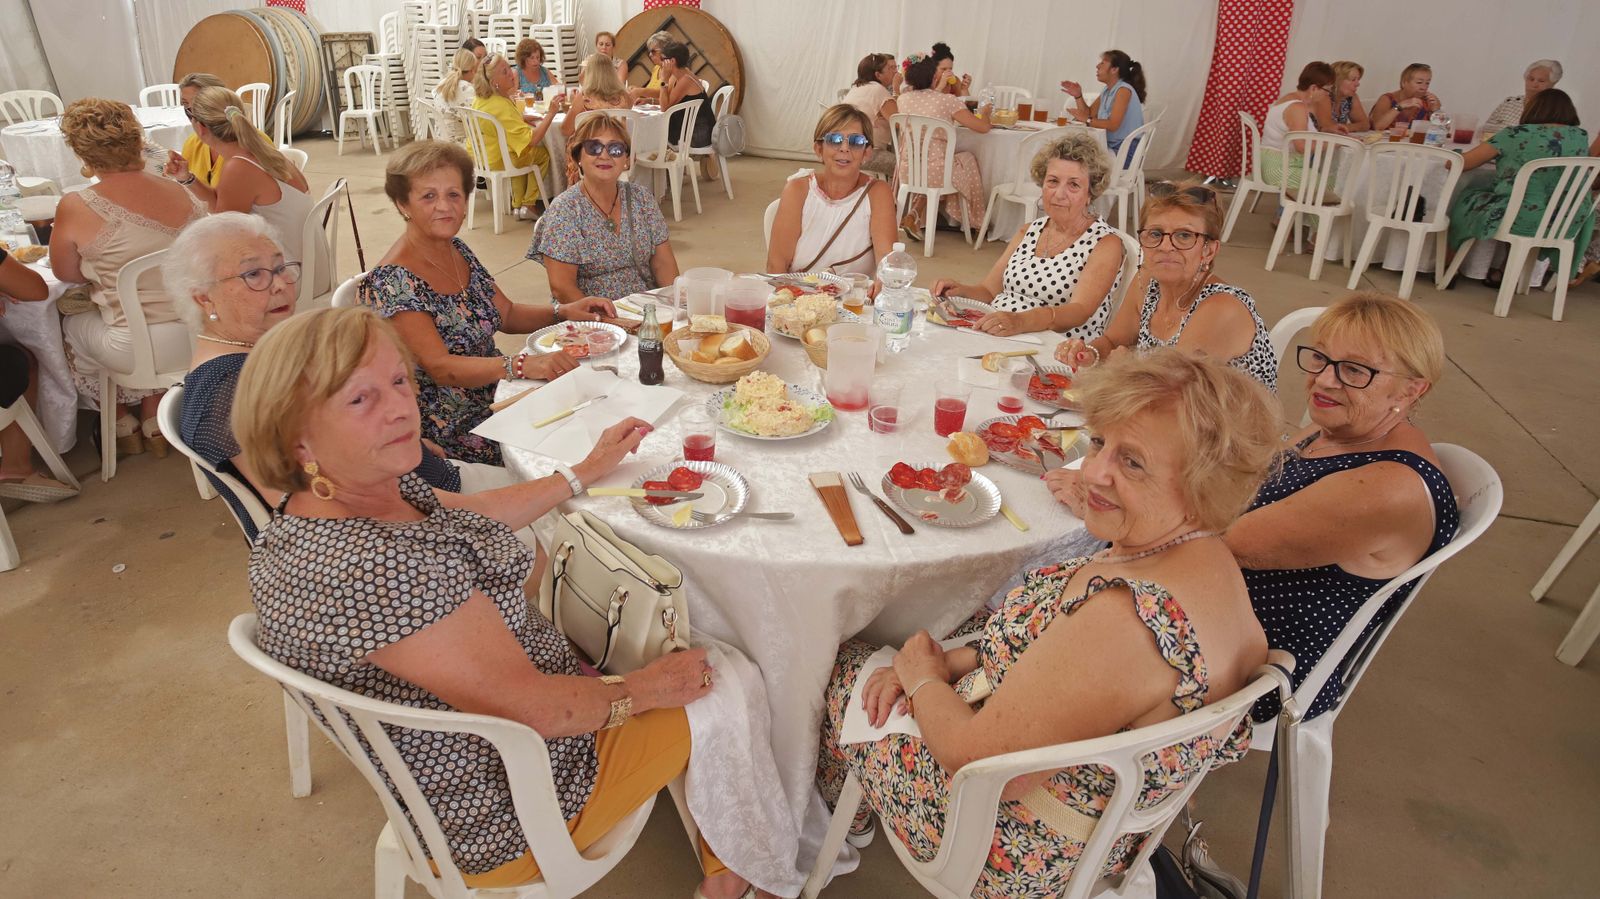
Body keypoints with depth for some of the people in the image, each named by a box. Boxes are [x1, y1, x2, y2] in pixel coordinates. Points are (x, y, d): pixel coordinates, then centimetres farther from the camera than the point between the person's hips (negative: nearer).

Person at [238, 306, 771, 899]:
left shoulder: (375, 487, -6)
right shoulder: (369, 566, -36)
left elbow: (467, 516, 14)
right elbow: (531, 709, -31)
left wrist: (587, 471, 21)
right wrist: (645, 689, -13)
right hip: (500, 824, -9)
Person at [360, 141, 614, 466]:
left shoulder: (457, 249, 6)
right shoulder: (392, 281, -19)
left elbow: (507, 314, 15)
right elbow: (439, 367, -25)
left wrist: (563, 311, -3)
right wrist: (521, 364, -38)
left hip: (496, 396, 8)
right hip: (452, 431, -8)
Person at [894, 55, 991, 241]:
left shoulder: (903, 99, 5)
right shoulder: (948, 100, -8)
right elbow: (983, 127, -5)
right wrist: (984, 112, 16)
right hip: (935, 172, -4)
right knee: (968, 158, 24)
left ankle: (914, 215, 16)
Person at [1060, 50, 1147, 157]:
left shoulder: (1124, 90, -14)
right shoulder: (1107, 91, 13)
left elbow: (1112, 125, -24)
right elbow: (1089, 114, 14)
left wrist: (1086, 120, -23)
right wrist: (1078, 96, 3)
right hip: (1110, 147, 8)